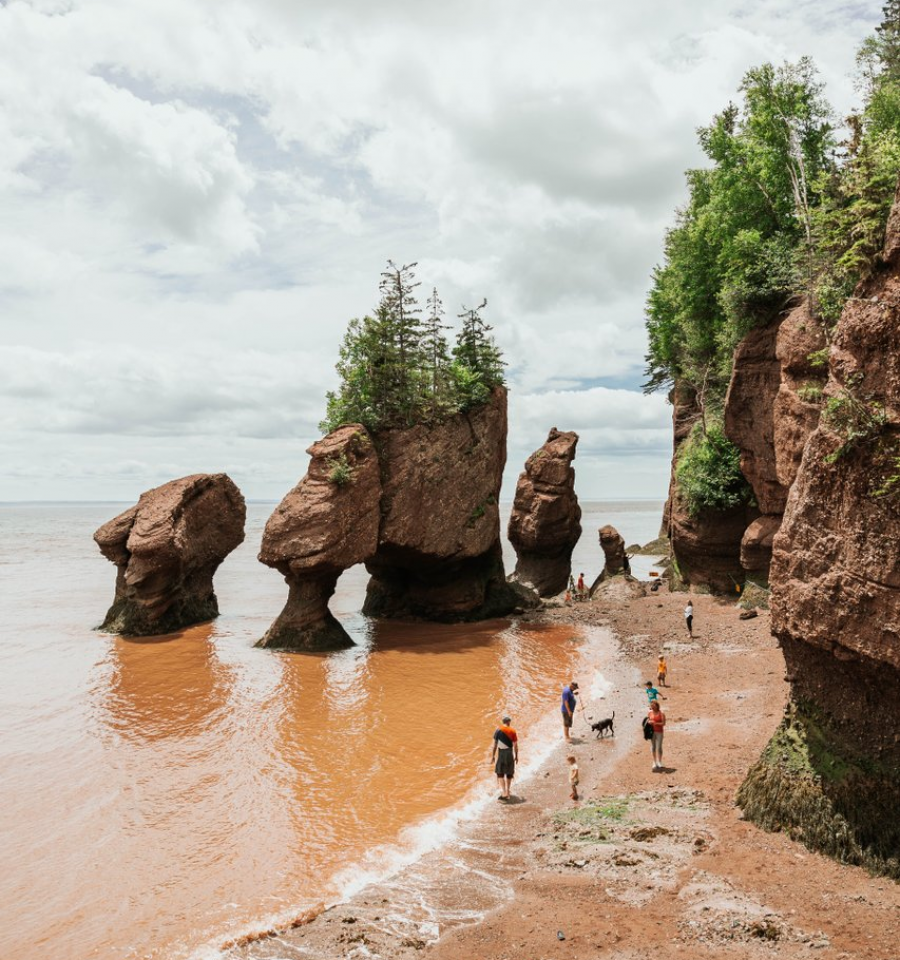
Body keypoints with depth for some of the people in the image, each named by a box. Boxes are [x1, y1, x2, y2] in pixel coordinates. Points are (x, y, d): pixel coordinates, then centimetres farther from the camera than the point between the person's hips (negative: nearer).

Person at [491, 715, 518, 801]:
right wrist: (516, 756, 9)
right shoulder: (512, 731, -2)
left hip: (501, 753, -1)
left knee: (500, 773, 5)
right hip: (510, 753, 1)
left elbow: (495, 744, -5)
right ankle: (507, 792, 22)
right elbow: (515, 745, -2)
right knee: (509, 774, 16)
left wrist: (492, 756, 0)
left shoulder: (498, 730, -4)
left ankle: (503, 792, -10)